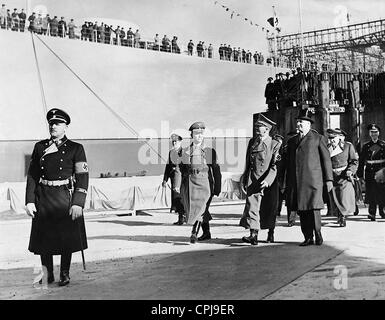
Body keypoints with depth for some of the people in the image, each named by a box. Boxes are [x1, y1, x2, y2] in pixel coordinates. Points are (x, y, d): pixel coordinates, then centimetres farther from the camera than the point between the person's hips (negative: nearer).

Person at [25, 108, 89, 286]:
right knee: (43, 238, 6)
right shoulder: (40, 147, 8)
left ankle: (65, 274, 20)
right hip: (43, 199, 3)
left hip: (65, 198, -3)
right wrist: (29, 201, 0)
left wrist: (78, 203, -14)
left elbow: (82, 178, -6)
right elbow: (32, 175, 9)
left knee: (67, 238, 4)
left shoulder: (75, 148, -1)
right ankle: (48, 275, 23)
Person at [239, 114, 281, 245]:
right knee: (252, 206, -12)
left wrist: (268, 180, -23)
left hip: (269, 182, -3)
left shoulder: (275, 144, -5)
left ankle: (271, 233, 29)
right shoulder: (252, 142, 11)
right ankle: (253, 235, -16)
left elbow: (275, 166, -12)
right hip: (252, 180, 3)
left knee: (269, 209, 10)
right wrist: (244, 179, 15)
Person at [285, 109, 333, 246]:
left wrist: (329, 179, -2)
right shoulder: (291, 141, 19)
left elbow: (326, 160, 4)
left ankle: (318, 234, 9)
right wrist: (287, 183, 15)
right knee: (301, 210, 4)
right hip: (296, 182, 5)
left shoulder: (319, 138, 5)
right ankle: (308, 237, 11)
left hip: (313, 180, -4)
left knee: (314, 208, -9)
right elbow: (288, 163, 19)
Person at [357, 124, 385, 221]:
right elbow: (361, 161, 5)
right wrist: (360, 175, 1)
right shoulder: (366, 146, 7)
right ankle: (372, 213, 0)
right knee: (371, 192, -4)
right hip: (369, 172, 0)